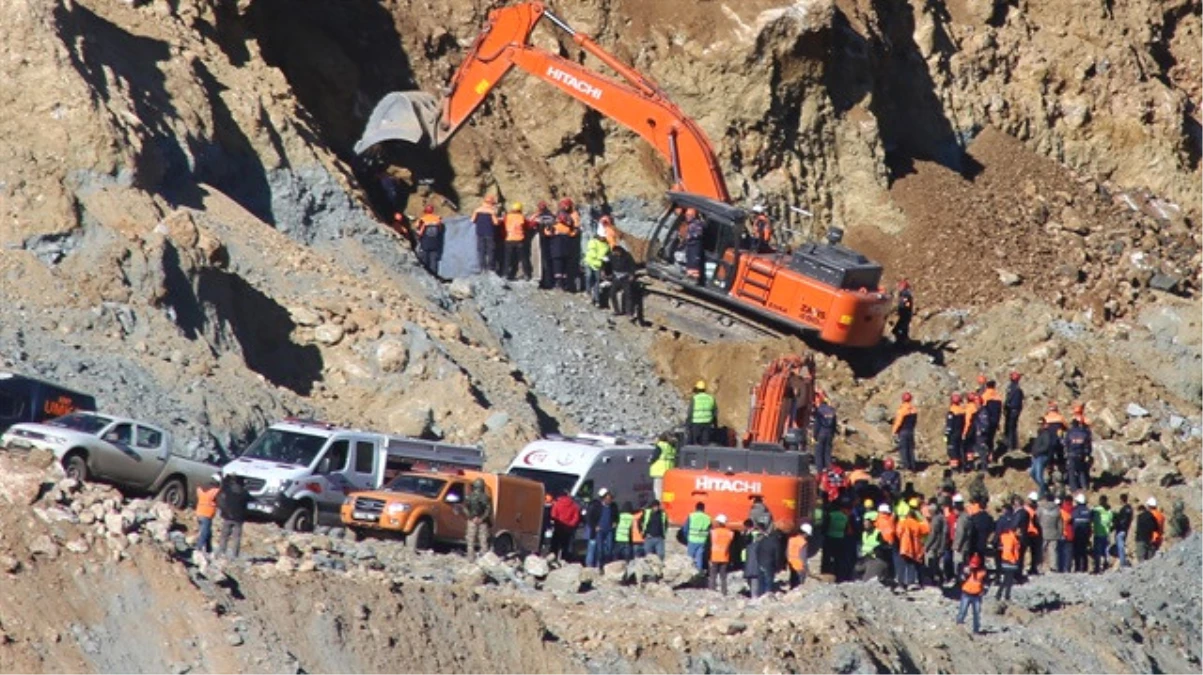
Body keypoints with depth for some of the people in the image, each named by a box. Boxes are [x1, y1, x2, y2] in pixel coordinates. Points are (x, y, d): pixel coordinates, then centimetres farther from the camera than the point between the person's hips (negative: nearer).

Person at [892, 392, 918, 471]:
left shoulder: (902, 409, -19)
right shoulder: (913, 409, 2)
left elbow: (898, 422, -18)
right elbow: (915, 420, 13)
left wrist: (894, 431, -9)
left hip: (902, 432, -7)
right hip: (911, 431, 7)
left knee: (903, 449, -1)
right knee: (910, 449, 12)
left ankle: (906, 466, -3)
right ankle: (912, 466, 13)